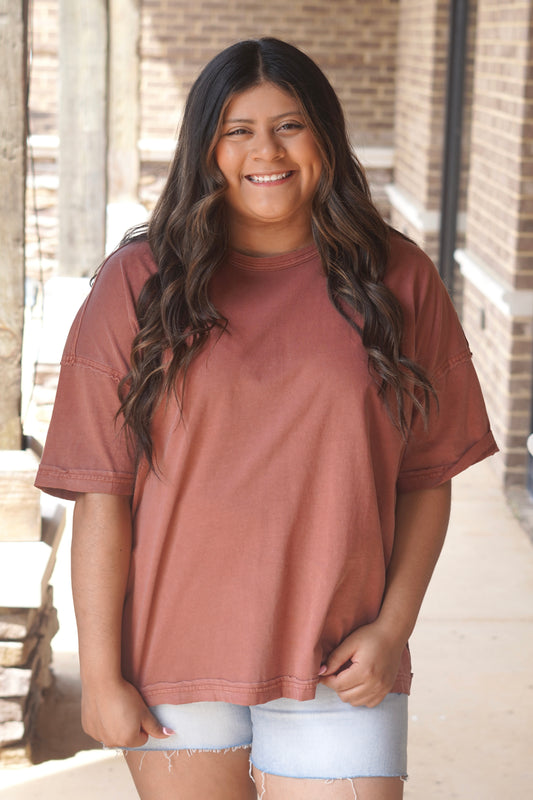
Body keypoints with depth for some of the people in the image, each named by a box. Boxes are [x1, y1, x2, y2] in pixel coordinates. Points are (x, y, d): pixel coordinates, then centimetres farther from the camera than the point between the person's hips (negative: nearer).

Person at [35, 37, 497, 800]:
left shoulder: (397, 279, 1)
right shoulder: (141, 283, -3)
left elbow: (427, 479, 4)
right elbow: (100, 495, -5)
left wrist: (392, 628, -6)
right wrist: (100, 675, -6)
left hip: (337, 668, 0)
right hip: (175, 657, 0)